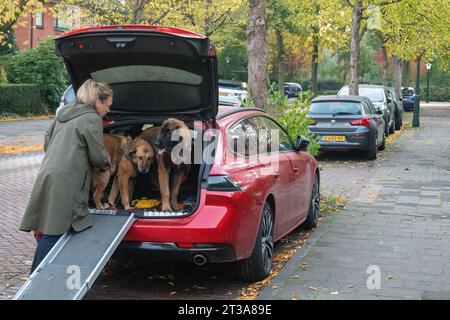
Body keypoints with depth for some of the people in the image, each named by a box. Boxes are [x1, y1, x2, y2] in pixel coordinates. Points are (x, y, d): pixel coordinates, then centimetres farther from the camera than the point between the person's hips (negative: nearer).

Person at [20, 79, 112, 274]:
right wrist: (106, 165, 17)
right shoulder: (92, 119, -6)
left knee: (50, 230, 10)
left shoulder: (65, 113, 20)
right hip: (64, 182, -9)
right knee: (54, 232, -6)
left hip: (47, 175, 9)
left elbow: (47, 142, 25)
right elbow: (98, 155, -4)